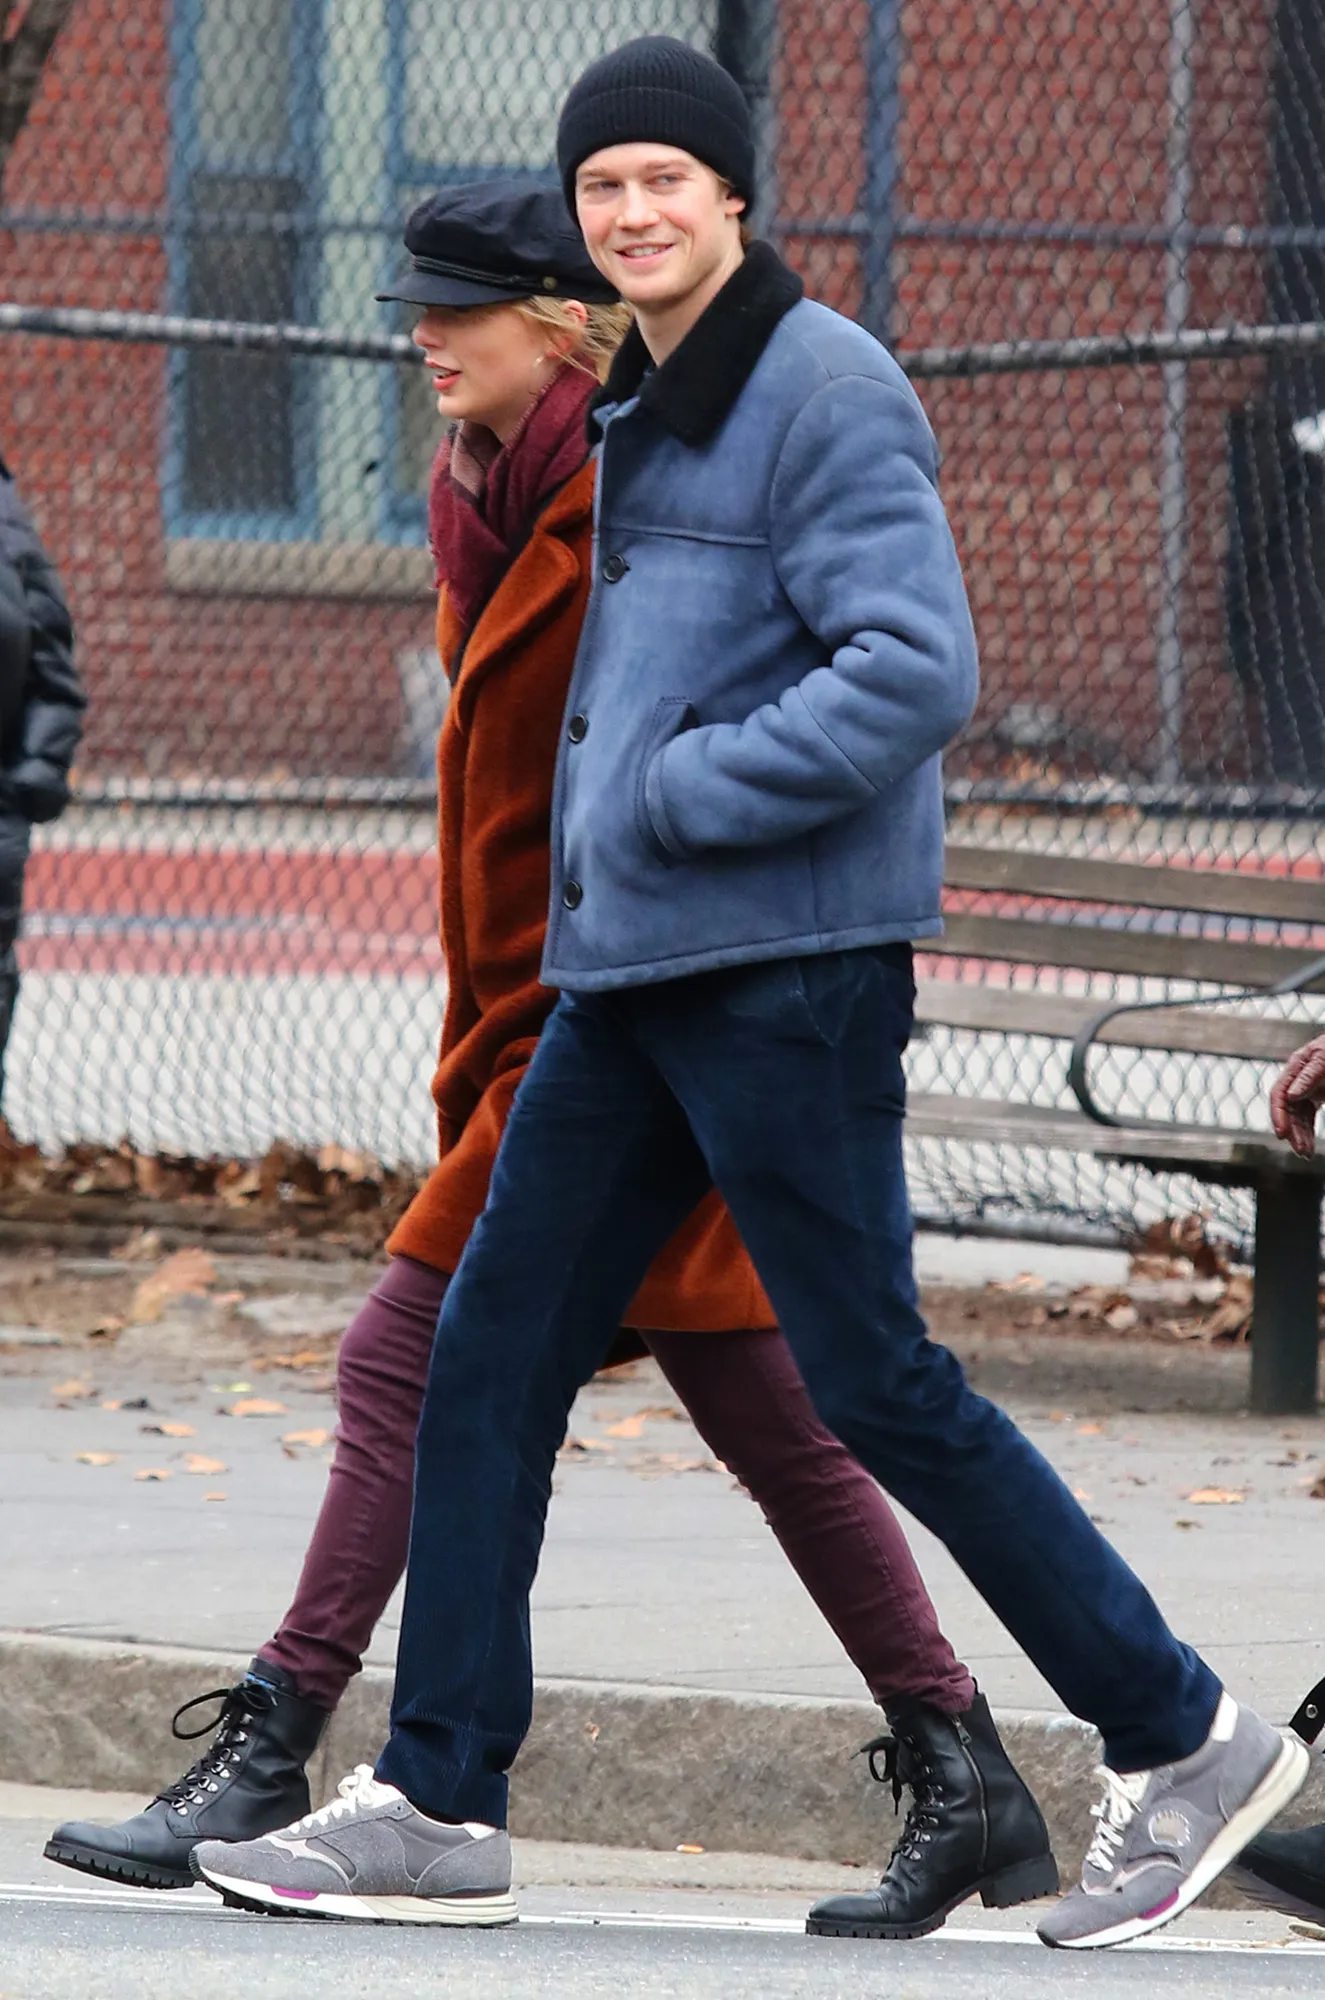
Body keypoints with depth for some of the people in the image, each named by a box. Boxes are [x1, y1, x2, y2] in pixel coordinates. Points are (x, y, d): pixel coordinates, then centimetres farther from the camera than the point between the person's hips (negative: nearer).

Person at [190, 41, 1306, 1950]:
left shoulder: (826, 392, -12)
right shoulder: (645, 405, 17)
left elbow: (915, 673, -21)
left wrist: (682, 797, -19)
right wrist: (609, 824, 16)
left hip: (788, 968, -9)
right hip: (628, 969, 9)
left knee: (876, 1388, -5)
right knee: (492, 1352, 5)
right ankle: (439, 1807, 9)